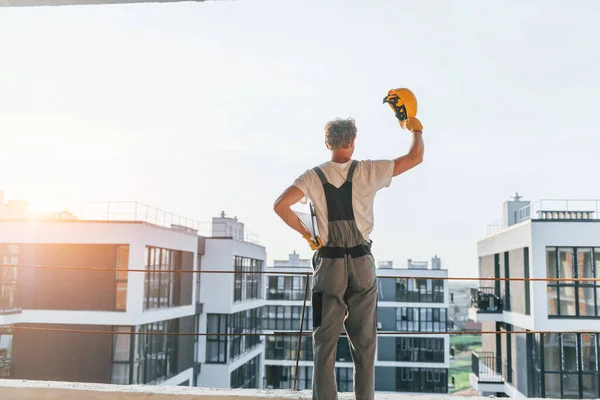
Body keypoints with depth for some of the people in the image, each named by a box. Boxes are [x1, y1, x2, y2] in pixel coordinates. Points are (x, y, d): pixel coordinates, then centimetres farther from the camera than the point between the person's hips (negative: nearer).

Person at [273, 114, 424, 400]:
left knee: (325, 341, 6)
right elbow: (415, 157, 3)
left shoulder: (313, 176, -1)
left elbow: (280, 206, -12)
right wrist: (416, 130, 22)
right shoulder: (367, 171, -2)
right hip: (361, 262, 0)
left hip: (328, 263, 0)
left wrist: (306, 234, 0)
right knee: (364, 342, 9)